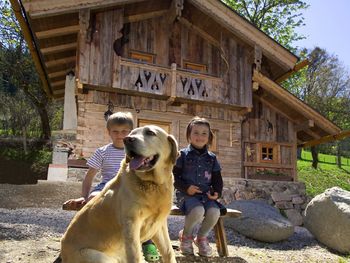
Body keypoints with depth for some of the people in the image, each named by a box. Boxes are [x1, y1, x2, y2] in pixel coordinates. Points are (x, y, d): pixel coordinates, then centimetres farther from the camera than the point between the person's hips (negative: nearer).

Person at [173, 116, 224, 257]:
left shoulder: (212, 158, 12)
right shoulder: (183, 155, 2)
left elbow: (217, 179, 16)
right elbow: (173, 177, 0)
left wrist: (217, 192, -5)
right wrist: (186, 187, -16)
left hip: (206, 194, 4)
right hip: (186, 194, -3)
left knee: (214, 212, -28)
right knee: (198, 210, -34)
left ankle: (201, 237, 5)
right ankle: (186, 235, 1)